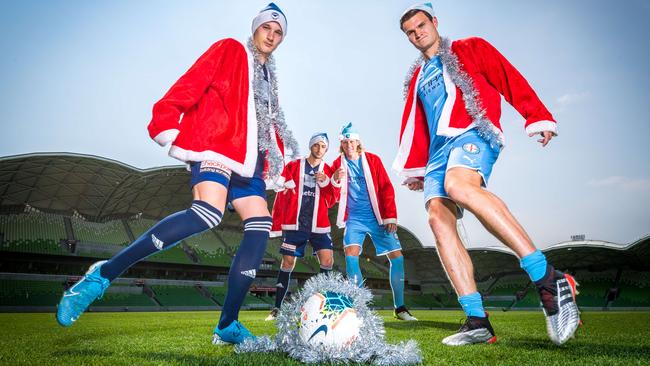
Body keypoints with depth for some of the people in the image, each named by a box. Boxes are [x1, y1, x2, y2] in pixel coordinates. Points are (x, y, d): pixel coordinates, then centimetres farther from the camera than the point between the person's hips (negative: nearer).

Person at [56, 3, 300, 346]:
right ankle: (104, 273, -22)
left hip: (248, 161, 8)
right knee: (207, 213, -33)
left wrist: (275, 161, 17)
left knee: (260, 228, -8)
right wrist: (167, 125, -15)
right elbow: (188, 87, -4)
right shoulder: (229, 50, 8)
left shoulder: (268, 78, 28)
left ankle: (227, 326, -1)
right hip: (217, 146, -7)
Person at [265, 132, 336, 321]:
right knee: (287, 262, 0)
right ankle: (277, 308, 10)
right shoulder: (293, 166, 4)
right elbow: (281, 197, 3)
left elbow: (330, 202, 3)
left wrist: (325, 182, -11)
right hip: (294, 223, -1)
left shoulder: (328, 171, 9)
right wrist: (276, 225, -4)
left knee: (327, 260, -10)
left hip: (319, 225, 2)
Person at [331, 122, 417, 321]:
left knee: (397, 256, -3)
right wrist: (335, 181, -18)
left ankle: (400, 307, 12)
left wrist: (391, 216, -6)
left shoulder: (373, 160, 2)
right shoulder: (338, 165, 3)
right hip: (354, 218, 0)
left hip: (377, 217, 1)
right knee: (351, 254, -22)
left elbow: (386, 188, 0)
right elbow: (335, 197, 2)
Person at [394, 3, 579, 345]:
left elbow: (511, 80, 6)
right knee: (438, 218, -18)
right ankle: (477, 321, -20)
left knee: (458, 185, -38)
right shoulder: (417, 77, 31)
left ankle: (549, 280, -38)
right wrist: (413, 167, 23)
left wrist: (538, 118, -6)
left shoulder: (469, 49, 17)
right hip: (438, 149, 6)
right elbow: (412, 125, 30)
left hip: (473, 132, -6)